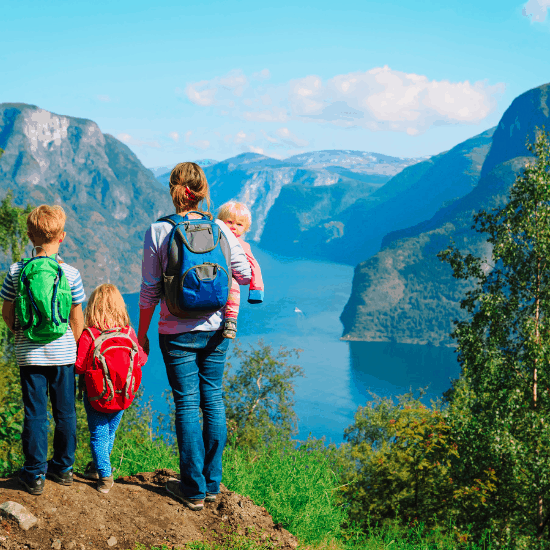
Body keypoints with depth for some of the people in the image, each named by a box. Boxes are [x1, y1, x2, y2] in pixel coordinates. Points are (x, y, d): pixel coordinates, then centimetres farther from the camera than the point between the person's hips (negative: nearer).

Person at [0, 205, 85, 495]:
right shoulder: (71, 273, -6)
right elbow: (77, 318, -1)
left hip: (30, 354, 0)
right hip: (63, 353, 0)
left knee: (35, 414, 6)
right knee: (65, 412, 12)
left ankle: (34, 474, 10)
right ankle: (63, 468, 22)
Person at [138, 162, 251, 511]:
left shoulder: (158, 232, -9)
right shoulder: (220, 229, -3)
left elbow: (150, 291, -6)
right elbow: (245, 275, -1)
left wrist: (142, 332, 6)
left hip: (178, 333, -2)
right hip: (216, 329, 3)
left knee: (187, 405, 5)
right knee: (213, 400, 12)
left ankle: (194, 489, 12)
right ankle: (212, 483, 20)